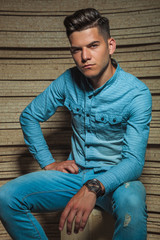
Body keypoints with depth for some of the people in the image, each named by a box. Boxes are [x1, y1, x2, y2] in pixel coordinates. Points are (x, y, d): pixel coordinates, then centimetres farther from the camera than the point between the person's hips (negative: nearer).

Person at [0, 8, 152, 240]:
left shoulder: (137, 93, -14)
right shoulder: (69, 80, -2)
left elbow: (134, 161, -20)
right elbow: (30, 116, 10)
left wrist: (94, 188, -37)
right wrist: (48, 163, 3)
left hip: (114, 178, -3)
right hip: (75, 174, 4)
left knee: (131, 203, -39)